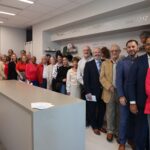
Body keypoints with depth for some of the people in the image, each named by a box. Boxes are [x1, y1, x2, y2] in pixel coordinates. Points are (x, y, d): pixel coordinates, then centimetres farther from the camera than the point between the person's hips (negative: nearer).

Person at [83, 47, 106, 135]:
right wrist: (88, 92, -13)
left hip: (103, 91, 3)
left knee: (102, 110, 11)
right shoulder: (88, 64, -1)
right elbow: (86, 79, -7)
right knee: (92, 110, 10)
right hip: (93, 91, -2)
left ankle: (100, 125, 32)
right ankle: (95, 127, 29)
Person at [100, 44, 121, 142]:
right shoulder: (105, 63, 6)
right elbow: (102, 78, 0)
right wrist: (109, 86, -14)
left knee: (119, 113, 11)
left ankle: (118, 131, 29)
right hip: (110, 92, 0)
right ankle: (110, 131, 28)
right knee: (110, 113, 10)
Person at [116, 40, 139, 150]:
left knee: (134, 119, 15)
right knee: (124, 120, 7)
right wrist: (121, 96, -12)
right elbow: (118, 81, -5)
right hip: (125, 96, -2)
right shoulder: (121, 63, -1)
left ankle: (131, 138, 35)